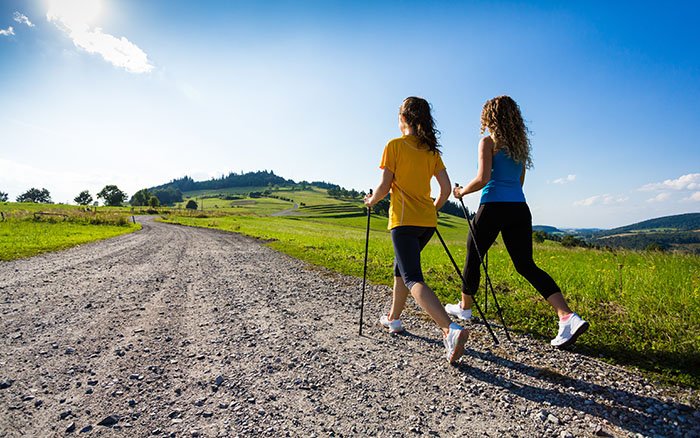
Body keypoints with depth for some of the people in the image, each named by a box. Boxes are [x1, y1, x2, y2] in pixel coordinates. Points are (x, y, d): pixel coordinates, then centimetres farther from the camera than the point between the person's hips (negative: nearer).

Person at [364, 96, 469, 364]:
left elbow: (385, 186, -8)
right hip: (427, 222, 7)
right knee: (401, 266, 23)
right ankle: (393, 319, 33)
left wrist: (371, 201, 11)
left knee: (413, 279, -11)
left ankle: (451, 329, -29)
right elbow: (446, 189, 8)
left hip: (404, 220, -7)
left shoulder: (395, 145, -3)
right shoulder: (431, 150, 12)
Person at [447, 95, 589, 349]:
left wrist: (462, 191, 2)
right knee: (526, 265, 7)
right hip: (519, 208, 6)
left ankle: (464, 308, 28)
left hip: (494, 206, -6)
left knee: (473, 257, 11)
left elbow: (483, 178, -13)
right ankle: (567, 316, -7)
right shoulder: (520, 143, 18)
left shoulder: (488, 141, -2)